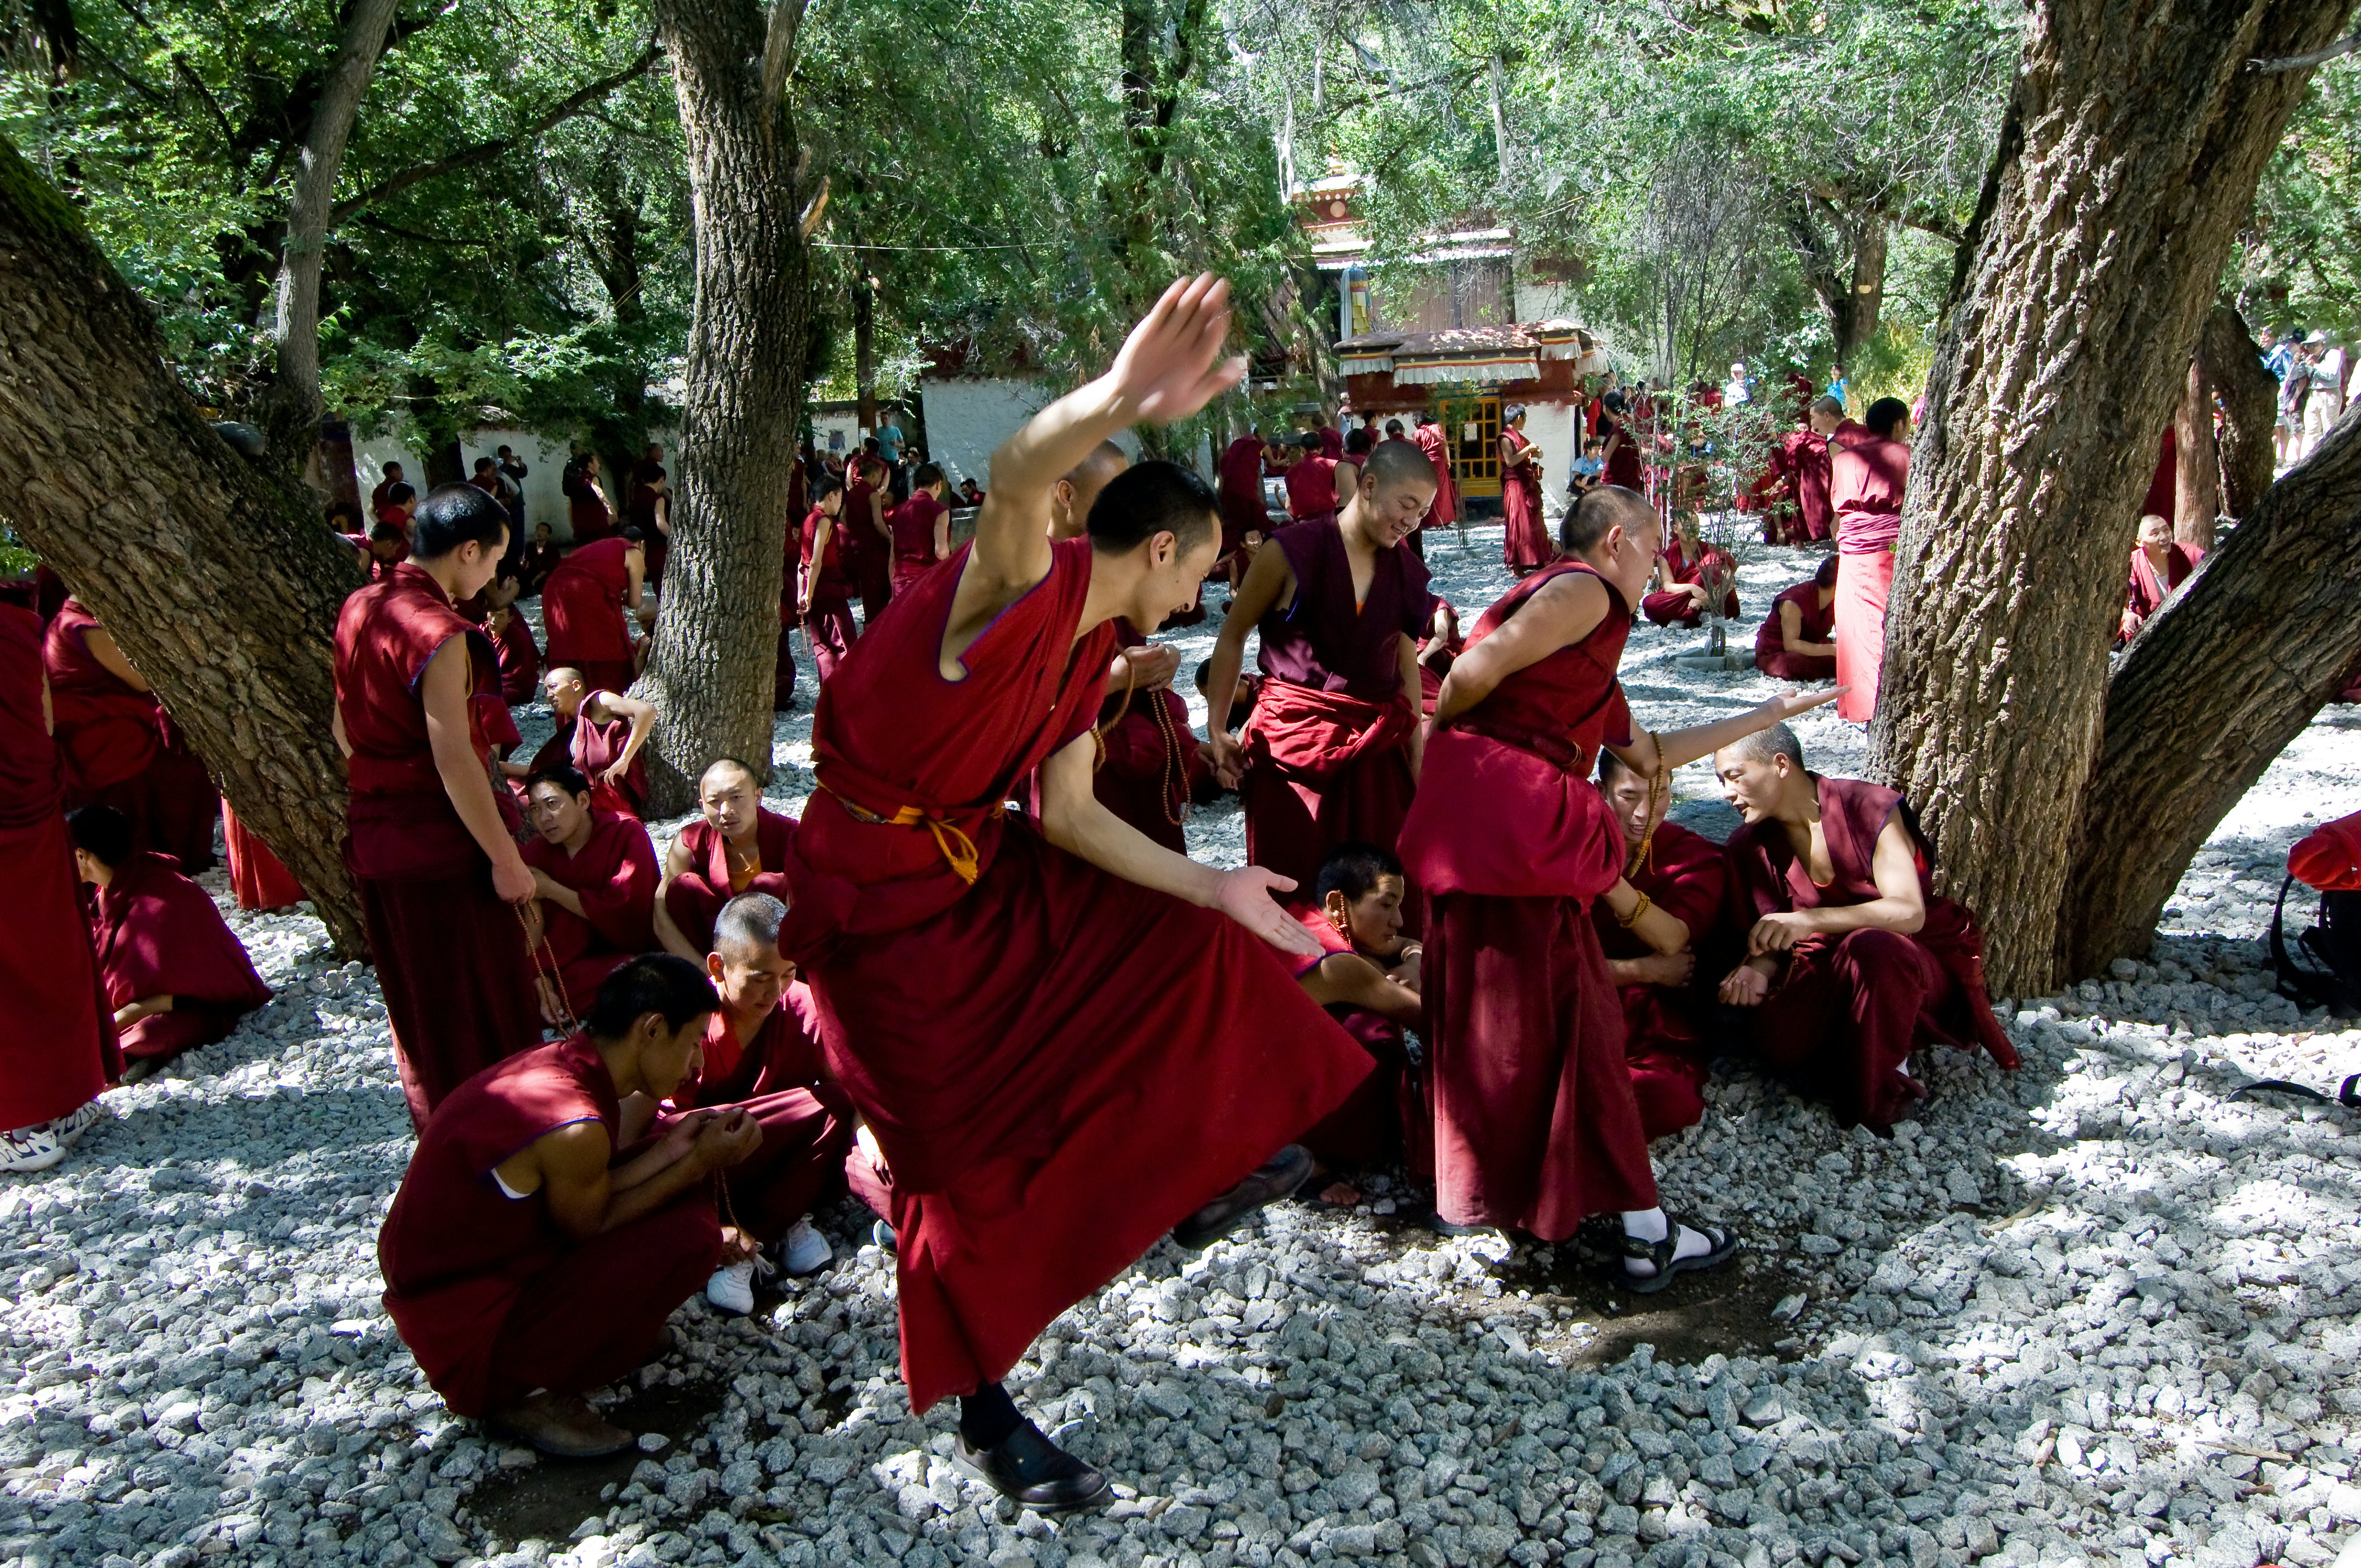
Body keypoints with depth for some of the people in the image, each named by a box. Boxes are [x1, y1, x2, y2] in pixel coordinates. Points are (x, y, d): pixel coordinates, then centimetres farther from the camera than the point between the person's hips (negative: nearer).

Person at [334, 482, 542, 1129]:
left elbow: (345, 730, 14)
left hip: (374, 834, 9)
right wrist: (506, 857, -18)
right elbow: (454, 761, -24)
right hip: (441, 841, -9)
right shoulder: (438, 632, -21)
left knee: (416, 1001, 21)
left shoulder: (359, 609, 5)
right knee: (479, 1004, 5)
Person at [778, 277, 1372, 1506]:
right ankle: (984, 1420, 18)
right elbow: (1015, 481, -46)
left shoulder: (1090, 648, 6)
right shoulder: (1024, 581, -21)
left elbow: (1069, 814, 5)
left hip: (979, 861, 9)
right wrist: (1119, 401, -66)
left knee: (1179, 938, 8)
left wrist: (1214, 887, 1)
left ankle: (1198, 1175, 24)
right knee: (964, 1151, -1)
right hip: (877, 894, -8)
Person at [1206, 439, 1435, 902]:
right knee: (1293, 886, 3)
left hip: (1377, 743, 4)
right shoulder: (1292, 552, -9)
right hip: (1294, 737, -4)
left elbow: (1407, 663, 13)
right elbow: (1232, 637, -1)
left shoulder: (1407, 572, 6)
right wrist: (1217, 731, -4)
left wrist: (1417, 749, 10)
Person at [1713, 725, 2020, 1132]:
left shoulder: (1869, 808, -16)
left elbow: (1909, 912, -28)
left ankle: (1879, 1097, -19)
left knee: (1869, 946, -40)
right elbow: (1769, 937, 1)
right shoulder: (1751, 846, -1)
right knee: (1778, 1041, -29)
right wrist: (1758, 970, -24)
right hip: (1830, 969, 4)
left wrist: (1810, 920, -42)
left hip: (1916, 962, -3)